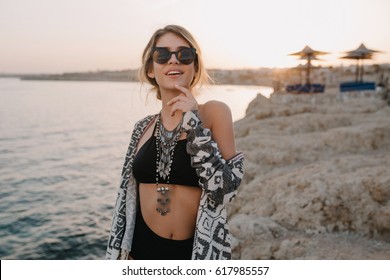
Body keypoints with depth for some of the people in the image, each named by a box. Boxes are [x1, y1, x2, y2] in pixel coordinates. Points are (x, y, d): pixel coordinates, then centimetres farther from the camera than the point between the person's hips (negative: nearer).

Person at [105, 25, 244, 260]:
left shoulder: (215, 113, -11)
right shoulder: (143, 128, 0)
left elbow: (226, 190, -18)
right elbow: (126, 199, 7)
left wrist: (194, 123, -22)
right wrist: (116, 255, 10)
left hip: (198, 250, -3)